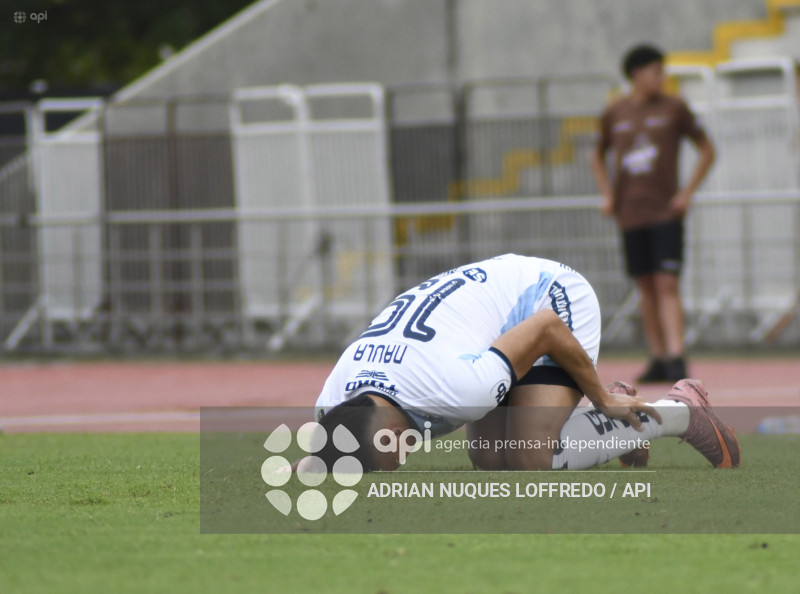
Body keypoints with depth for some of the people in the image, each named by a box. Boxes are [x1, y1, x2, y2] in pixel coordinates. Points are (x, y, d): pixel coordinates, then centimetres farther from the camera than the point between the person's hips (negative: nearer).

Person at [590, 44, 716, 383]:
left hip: (666, 212, -3)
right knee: (646, 287, 6)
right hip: (631, 215, 3)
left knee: (667, 284, -13)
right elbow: (598, 157, 22)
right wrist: (607, 195, 8)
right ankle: (657, 358, 14)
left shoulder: (674, 108, 0)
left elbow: (707, 151, 6)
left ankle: (676, 358, -18)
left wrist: (688, 193, -4)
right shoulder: (614, 114, 7)